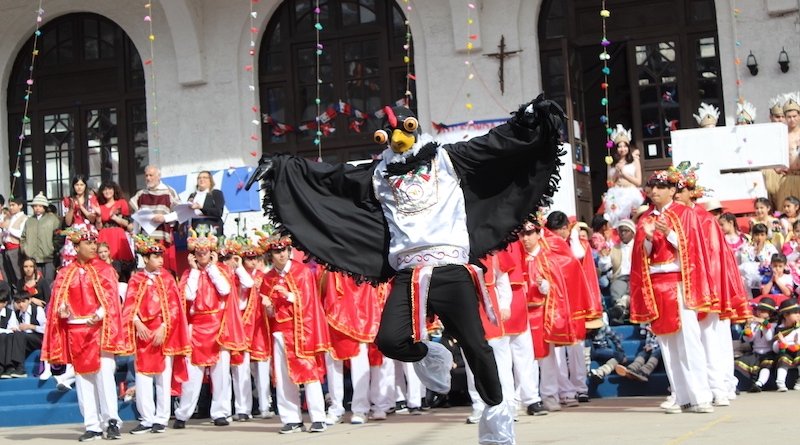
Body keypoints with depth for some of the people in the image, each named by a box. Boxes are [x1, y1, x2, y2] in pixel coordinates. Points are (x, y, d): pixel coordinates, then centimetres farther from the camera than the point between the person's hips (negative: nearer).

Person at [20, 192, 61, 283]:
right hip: (33, 259, 4)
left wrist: (55, 249, -6)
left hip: (49, 258, -4)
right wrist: (24, 249, 11)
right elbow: (23, 238, 25)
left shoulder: (53, 218, 2)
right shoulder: (29, 221, 18)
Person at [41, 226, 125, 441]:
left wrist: (99, 315, -22)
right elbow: (59, 298, 7)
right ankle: (92, 426, 9)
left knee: (104, 374, -10)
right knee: (83, 378, 4)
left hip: (100, 328, -3)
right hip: (75, 330, 3)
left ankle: (111, 421, -2)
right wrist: (62, 309, -15)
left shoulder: (105, 270, 5)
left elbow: (110, 298, -5)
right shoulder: (65, 274, 11)